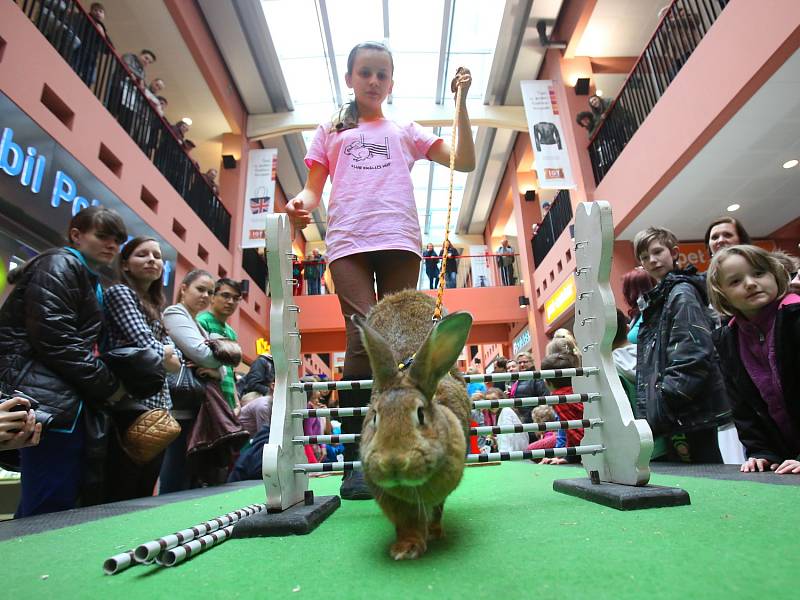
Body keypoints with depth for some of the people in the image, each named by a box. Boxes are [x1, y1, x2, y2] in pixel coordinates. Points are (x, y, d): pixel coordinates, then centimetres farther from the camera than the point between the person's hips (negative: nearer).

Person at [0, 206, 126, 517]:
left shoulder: (92, 282, 24)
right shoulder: (59, 265, -5)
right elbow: (54, 338, -17)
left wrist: (101, 389, 7)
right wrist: (108, 386, -11)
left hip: (70, 401, 9)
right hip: (50, 401, -9)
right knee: (50, 514, -7)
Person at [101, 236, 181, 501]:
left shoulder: (156, 307, 20)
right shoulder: (119, 292, -2)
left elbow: (176, 361, 11)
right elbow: (146, 345, -16)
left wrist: (168, 354, -8)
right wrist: (166, 354, 2)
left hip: (158, 407, 8)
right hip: (131, 406, -8)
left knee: (144, 495, 12)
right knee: (120, 497, -3)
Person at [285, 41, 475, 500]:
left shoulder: (406, 132, 26)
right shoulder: (332, 131, 26)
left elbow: (465, 162, 18)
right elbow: (314, 188, 16)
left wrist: (461, 103, 14)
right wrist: (301, 202, -7)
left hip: (400, 241, 1)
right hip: (349, 242, -1)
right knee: (364, 339, -17)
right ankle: (355, 459, -10)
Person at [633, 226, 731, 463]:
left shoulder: (682, 293, -8)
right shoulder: (655, 300, 17)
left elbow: (692, 359, -19)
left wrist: (660, 406, -18)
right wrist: (646, 412, 13)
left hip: (692, 415, -9)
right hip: (673, 420, 9)